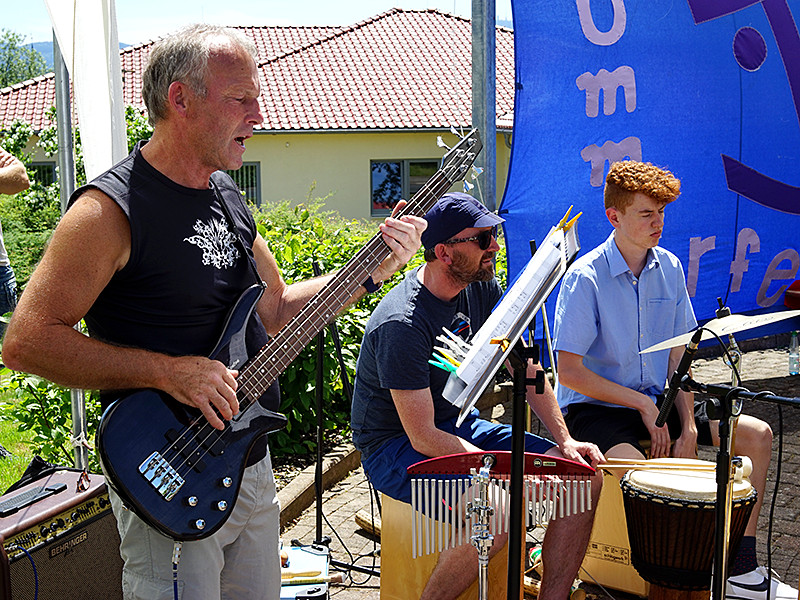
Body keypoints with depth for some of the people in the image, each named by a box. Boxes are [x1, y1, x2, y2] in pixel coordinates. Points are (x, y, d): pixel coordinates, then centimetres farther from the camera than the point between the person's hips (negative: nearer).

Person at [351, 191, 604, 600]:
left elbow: (525, 367, 6)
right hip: (395, 445, -8)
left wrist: (564, 440, -4)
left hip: (459, 425, 8)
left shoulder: (481, 287, -2)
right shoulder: (402, 324, -26)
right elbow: (423, 439, -26)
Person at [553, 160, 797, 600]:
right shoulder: (585, 278, -16)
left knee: (756, 433, -2)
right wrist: (641, 403, -14)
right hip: (595, 408, -7)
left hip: (657, 400, 7)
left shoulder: (669, 267, 2)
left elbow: (678, 356, 4)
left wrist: (689, 428, -6)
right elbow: (569, 372, -18)